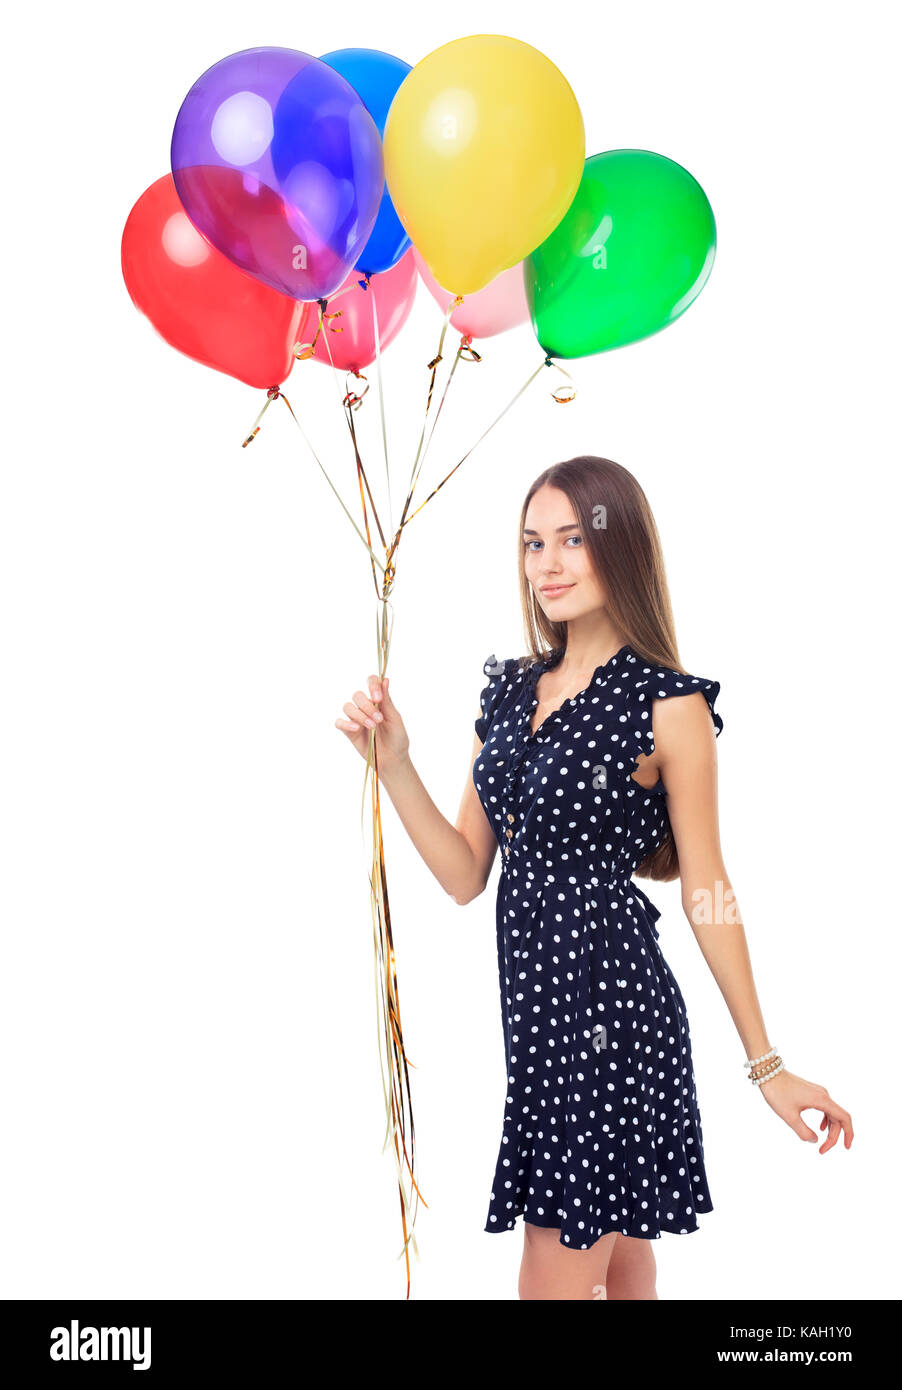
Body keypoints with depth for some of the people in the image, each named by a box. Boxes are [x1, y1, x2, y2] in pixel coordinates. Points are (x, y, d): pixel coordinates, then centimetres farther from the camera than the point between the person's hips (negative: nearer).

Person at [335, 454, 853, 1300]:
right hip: (536, 997, 6)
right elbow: (465, 874, 9)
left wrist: (766, 1066, -3)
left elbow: (708, 890, -5)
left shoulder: (668, 707, -9)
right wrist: (393, 763, -3)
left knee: (557, 1280, -1)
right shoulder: (509, 692, 10)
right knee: (619, 1260, 18)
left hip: (611, 999, -6)